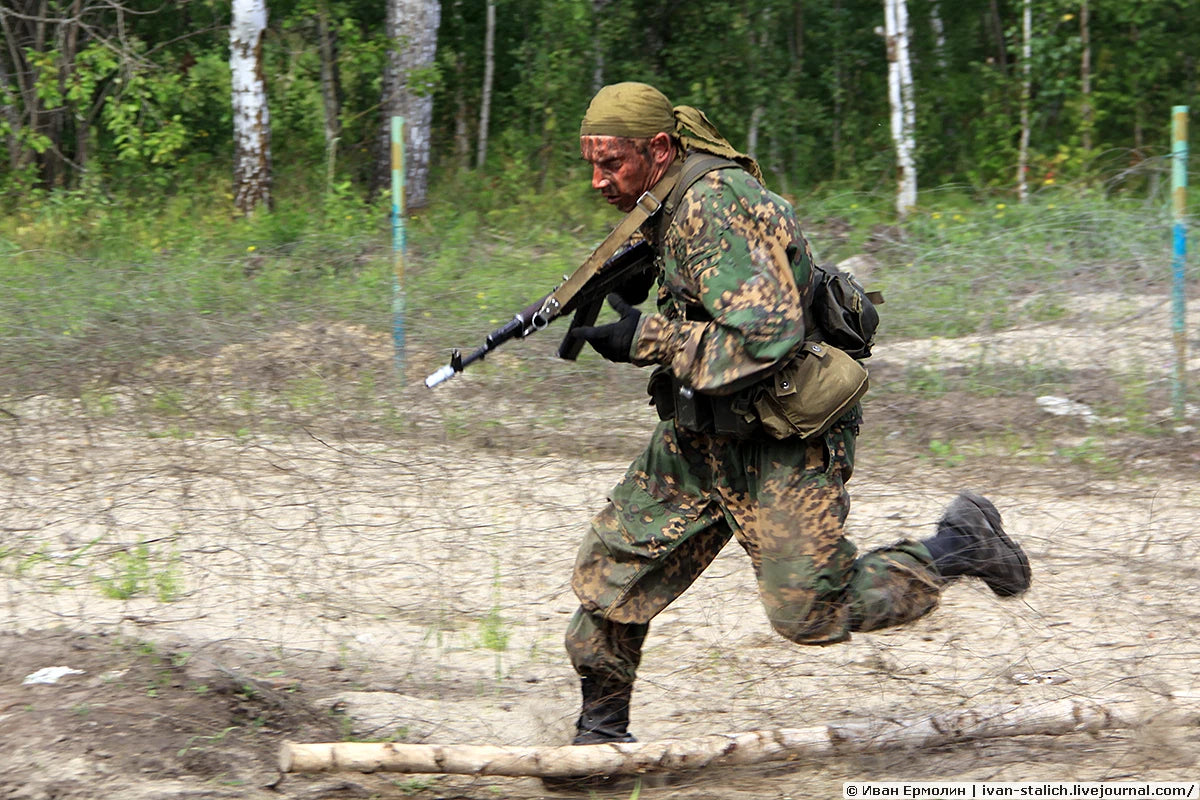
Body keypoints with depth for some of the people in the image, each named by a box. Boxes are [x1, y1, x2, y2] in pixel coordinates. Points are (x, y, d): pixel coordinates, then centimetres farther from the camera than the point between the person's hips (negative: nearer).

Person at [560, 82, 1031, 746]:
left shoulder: (710, 209, -24)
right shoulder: (672, 204, 6)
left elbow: (768, 337, -31)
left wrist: (646, 338, -25)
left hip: (782, 441, -9)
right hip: (703, 433, 9)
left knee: (809, 611, -7)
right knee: (610, 569, 4)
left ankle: (958, 547, 11)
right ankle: (600, 734, 17)